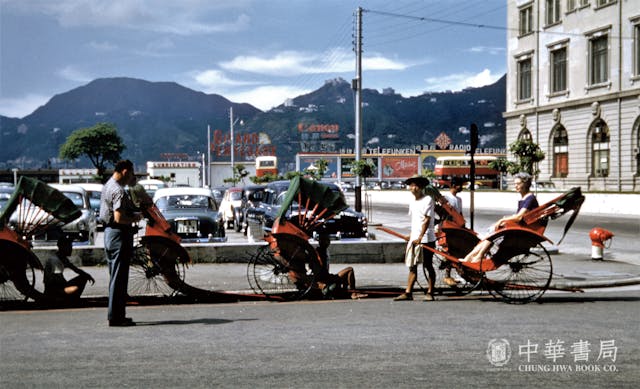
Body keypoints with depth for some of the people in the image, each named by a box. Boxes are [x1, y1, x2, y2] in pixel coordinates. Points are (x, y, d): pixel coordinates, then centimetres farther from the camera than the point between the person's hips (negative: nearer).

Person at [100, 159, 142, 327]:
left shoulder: (108, 186, 15)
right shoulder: (118, 191, -17)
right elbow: (119, 218, -26)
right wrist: (135, 219, -10)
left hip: (109, 232, 11)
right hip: (120, 234, -10)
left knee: (115, 276, 15)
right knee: (119, 277, -6)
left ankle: (116, 315, 21)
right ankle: (115, 317, -3)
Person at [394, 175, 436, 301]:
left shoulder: (428, 200, -8)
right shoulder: (413, 202, 14)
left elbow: (427, 220, -14)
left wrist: (420, 237, -19)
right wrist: (411, 237, 17)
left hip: (426, 239, -7)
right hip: (414, 239, 7)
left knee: (428, 265, 1)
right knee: (412, 266, 4)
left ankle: (430, 292, 7)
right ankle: (408, 293, 4)